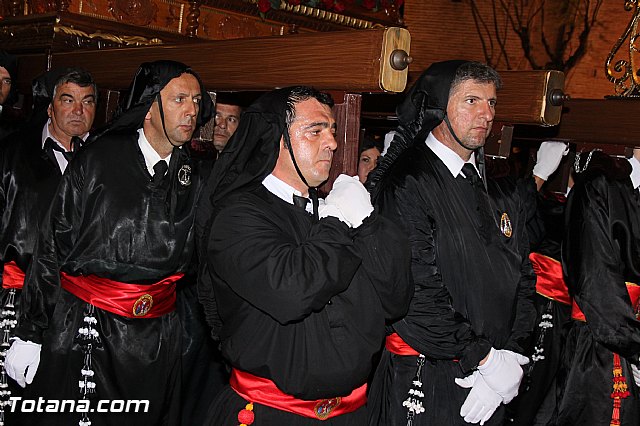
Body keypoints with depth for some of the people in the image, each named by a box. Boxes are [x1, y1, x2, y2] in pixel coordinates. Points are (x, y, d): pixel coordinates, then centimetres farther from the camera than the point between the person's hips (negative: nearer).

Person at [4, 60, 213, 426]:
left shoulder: (193, 179, 5)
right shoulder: (99, 159, -6)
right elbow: (51, 249, -3)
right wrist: (30, 335, -3)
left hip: (157, 340, 3)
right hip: (82, 334, -3)